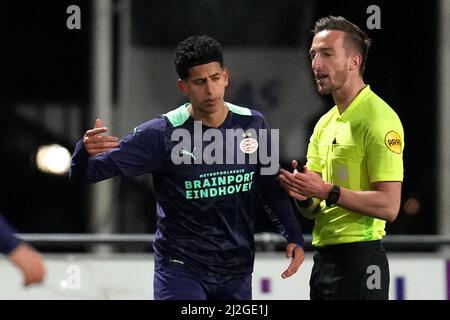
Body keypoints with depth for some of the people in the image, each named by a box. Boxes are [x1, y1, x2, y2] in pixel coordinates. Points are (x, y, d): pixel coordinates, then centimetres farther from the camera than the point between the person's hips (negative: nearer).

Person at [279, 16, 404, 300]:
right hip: (324, 258, 9)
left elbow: (389, 206, -18)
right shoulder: (324, 124, 16)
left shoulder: (379, 119, -11)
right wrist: (303, 195, -7)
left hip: (359, 258, -9)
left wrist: (327, 191, -23)